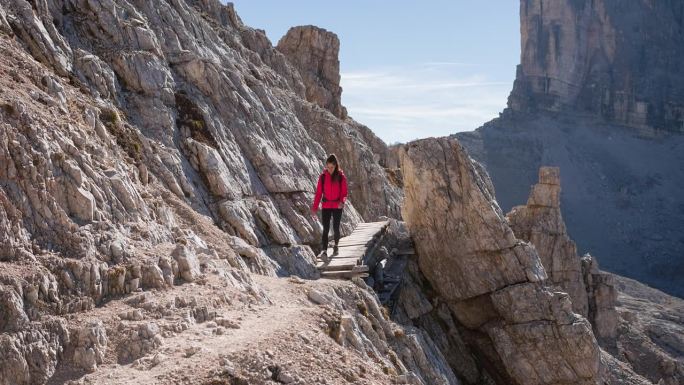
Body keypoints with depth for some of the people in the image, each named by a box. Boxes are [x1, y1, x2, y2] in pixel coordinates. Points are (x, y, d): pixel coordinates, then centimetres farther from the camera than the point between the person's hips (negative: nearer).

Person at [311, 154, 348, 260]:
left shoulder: (341, 177, -4)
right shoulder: (323, 176, 0)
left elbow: (344, 192, -2)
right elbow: (318, 192, 1)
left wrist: (342, 201, -22)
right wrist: (315, 207, -2)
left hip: (337, 206, 0)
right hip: (326, 206, 0)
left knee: (336, 228, 5)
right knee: (325, 229, -8)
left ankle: (336, 245, 33)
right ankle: (324, 251, -15)